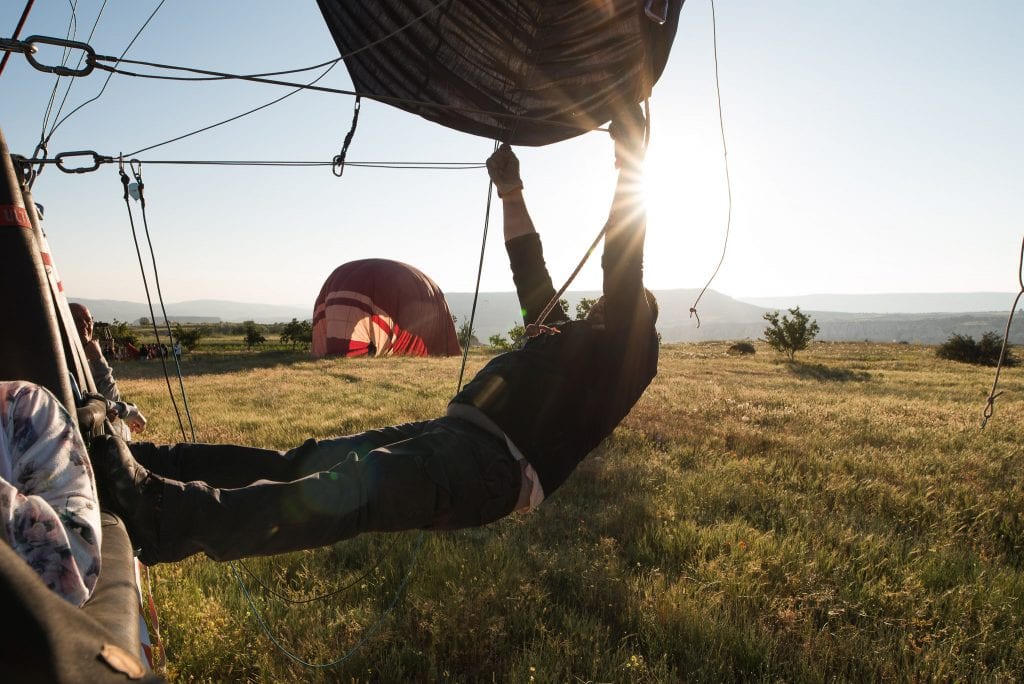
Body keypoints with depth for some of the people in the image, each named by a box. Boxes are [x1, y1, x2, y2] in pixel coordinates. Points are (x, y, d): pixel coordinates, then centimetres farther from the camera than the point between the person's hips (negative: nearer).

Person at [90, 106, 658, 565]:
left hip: (494, 462, -8)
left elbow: (624, 274, -2)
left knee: (355, 489, -32)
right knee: (302, 463, -7)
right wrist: (512, 194, 43)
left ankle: (164, 517, -46)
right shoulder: (563, 332, 31)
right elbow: (529, 270, 38)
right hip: (447, 431, 8)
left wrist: (628, 168, 0)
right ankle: (135, 466, -12)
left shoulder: (624, 350, 9)